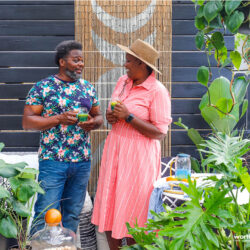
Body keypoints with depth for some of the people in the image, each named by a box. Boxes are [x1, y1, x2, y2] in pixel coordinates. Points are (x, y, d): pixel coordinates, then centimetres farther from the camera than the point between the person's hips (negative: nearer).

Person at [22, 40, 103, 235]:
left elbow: (98, 116, 18)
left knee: (73, 215, 14)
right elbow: (27, 122, -6)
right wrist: (59, 119, -18)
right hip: (53, 161, -4)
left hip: (83, 161, 5)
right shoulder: (42, 87, -3)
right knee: (45, 215, -2)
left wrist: (93, 122, -6)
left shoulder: (88, 87, 11)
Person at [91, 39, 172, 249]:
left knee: (132, 210, 4)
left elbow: (159, 133, -15)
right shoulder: (122, 82, 7)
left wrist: (128, 116, -20)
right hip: (115, 148, 7)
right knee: (110, 206, 12)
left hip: (139, 154, -7)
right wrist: (111, 117, -4)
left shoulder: (157, 91, -13)